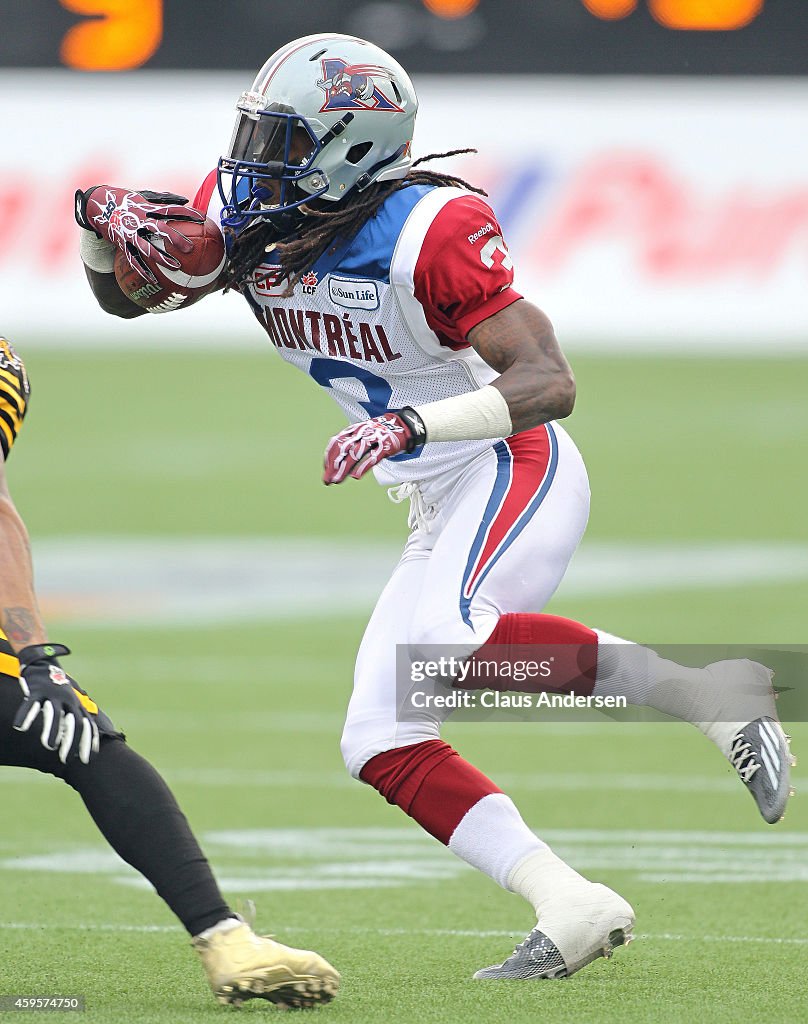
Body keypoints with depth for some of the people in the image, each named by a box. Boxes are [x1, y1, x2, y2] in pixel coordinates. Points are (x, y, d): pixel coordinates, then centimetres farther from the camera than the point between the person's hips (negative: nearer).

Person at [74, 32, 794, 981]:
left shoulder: (430, 233, -23)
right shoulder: (246, 221, -1)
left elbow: (549, 382, -28)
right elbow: (122, 297, 12)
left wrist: (411, 425, -40)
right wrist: (100, 216, -10)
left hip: (516, 475, -9)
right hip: (443, 513, 9)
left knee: (442, 644, -36)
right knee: (381, 745, 1)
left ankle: (701, 689, -24)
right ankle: (571, 909, -3)